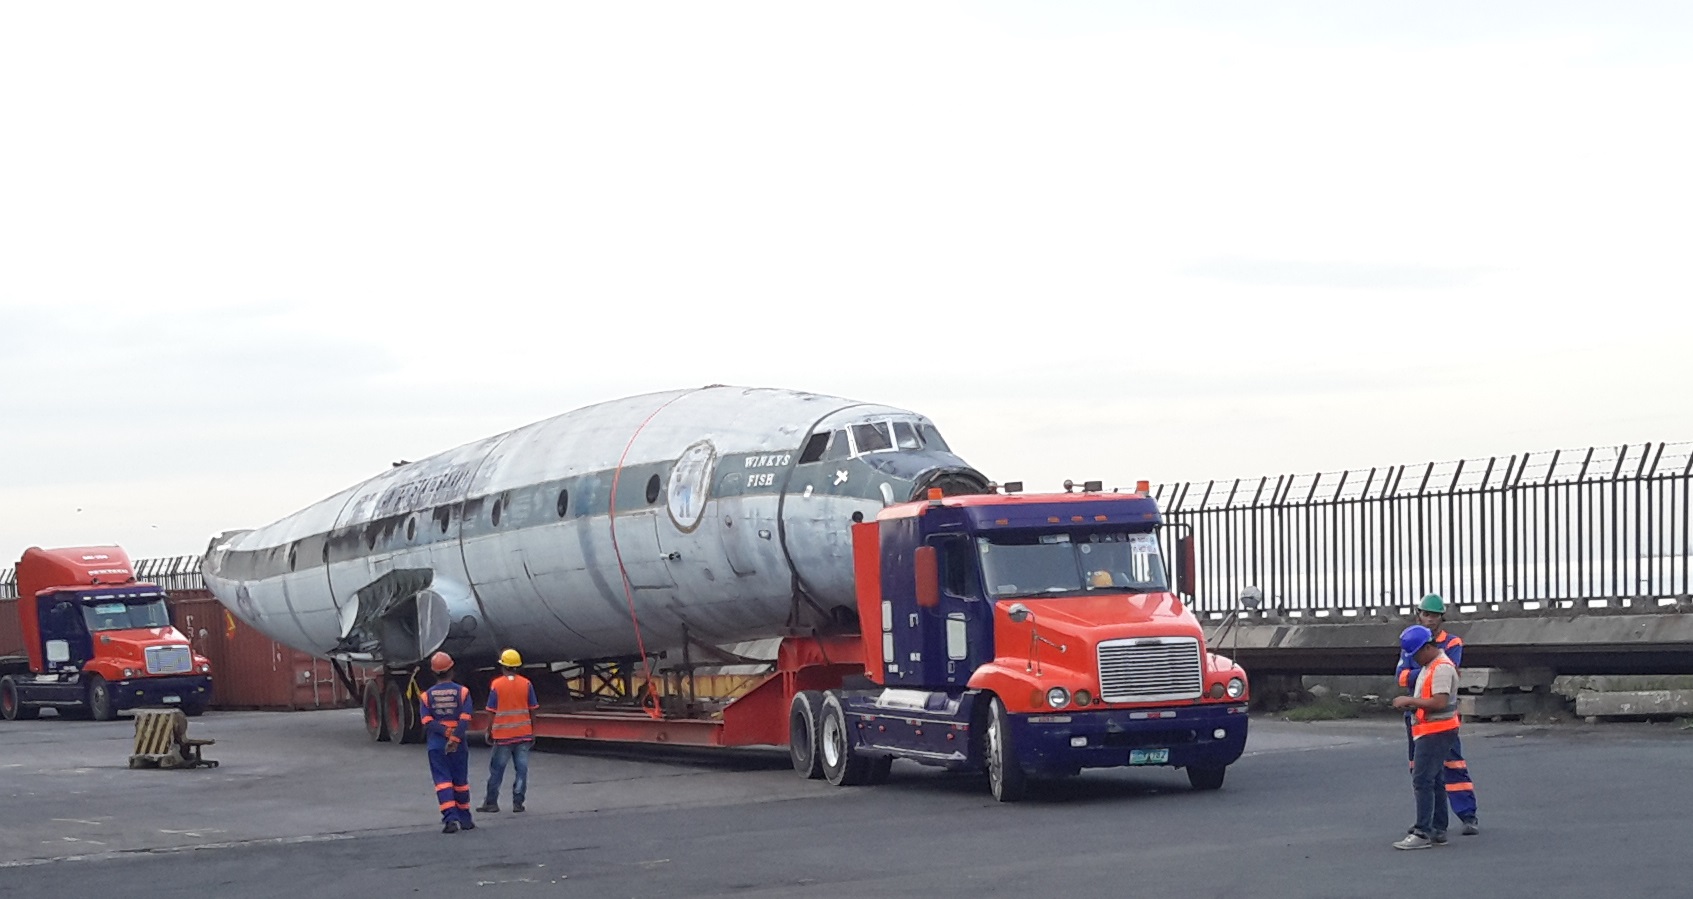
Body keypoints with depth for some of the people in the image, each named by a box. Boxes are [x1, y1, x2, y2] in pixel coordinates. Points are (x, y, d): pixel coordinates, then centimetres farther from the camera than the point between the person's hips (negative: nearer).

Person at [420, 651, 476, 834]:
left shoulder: (426, 696, 1)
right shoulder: (462, 692, -1)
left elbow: (427, 722, -9)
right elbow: (465, 720, -12)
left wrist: (446, 732, -11)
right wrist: (454, 739, -15)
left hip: (436, 745, -1)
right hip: (459, 745, 1)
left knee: (443, 782, -4)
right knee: (460, 781, 14)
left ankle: (451, 819, -18)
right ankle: (464, 819, 23)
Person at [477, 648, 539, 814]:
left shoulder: (496, 685, -5)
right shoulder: (526, 684, 0)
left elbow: (491, 712, -3)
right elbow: (532, 711, 3)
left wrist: (489, 732, 7)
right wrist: (533, 732, 10)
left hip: (503, 735, -1)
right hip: (524, 734, 1)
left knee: (496, 769, 8)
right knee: (521, 769, 5)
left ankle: (491, 802, 12)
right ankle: (518, 802, 3)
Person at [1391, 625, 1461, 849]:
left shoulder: (1442, 668, -16)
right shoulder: (1428, 667, 17)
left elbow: (1439, 702, -25)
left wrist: (1410, 701, -17)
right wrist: (1411, 705, 7)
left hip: (1436, 732, -11)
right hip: (1428, 730, 11)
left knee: (1422, 780, -12)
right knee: (1432, 780, 15)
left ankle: (1422, 833, -13)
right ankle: (1438, 830, 20)